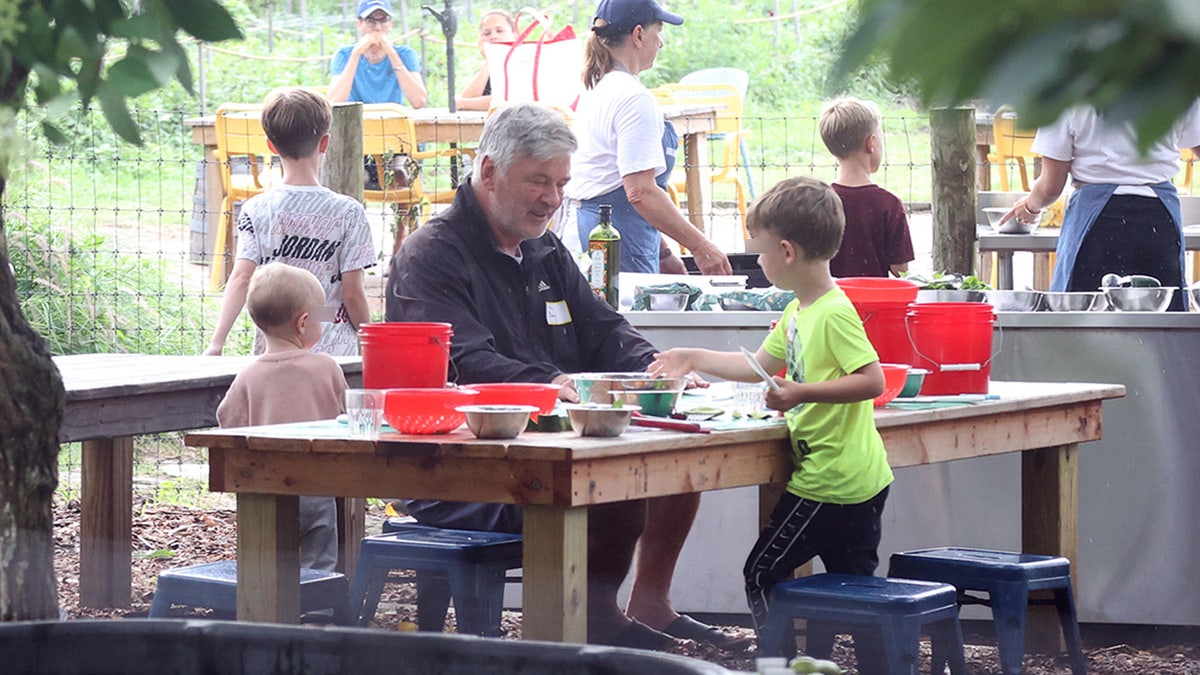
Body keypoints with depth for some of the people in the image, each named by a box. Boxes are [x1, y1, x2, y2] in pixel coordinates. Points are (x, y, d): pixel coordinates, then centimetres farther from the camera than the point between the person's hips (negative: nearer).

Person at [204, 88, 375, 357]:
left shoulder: (256, 210, 0)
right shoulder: (347, 212, -5)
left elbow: (241, 278, -11)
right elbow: (352, 293, -5)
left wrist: (217, 342, -15)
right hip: (334, 349, -3)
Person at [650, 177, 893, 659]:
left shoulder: (834, 314, -17)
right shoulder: (798, 312, 13)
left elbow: (872, 381, -24)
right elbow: (759, 366, 25)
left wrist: (803, 393, -26)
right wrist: (693, 360, 28)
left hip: (829, 481, -10)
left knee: (762, 575, 0)